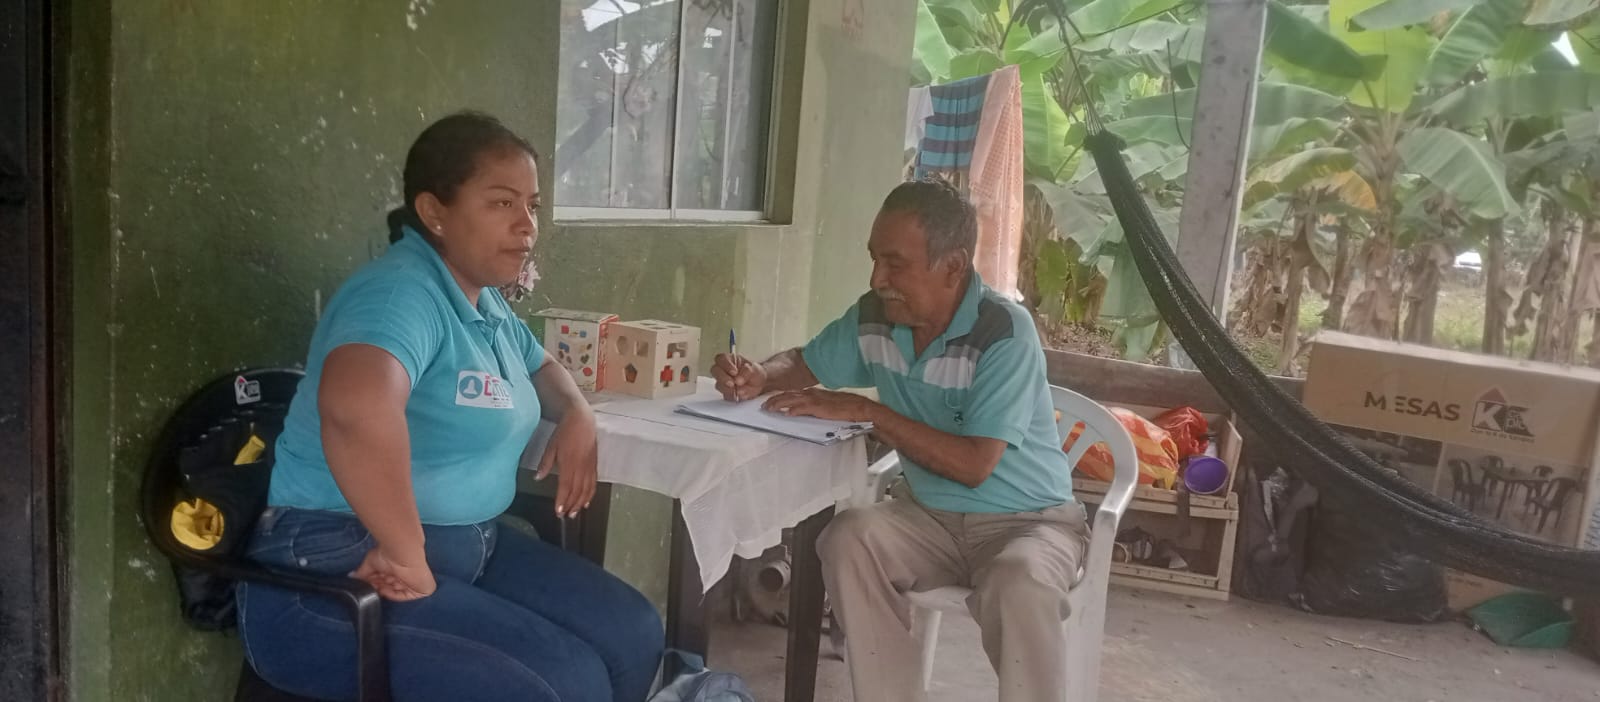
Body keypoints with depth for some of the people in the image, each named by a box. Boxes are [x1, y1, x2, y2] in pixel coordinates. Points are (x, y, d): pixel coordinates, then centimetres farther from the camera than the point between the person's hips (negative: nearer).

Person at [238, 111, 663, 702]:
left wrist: (577, 414, 9)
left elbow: (540, 366, 31)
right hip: (338, 577, -9)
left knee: (633, 633, 3)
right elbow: (356, 404, -43)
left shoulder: (486, 303, 10)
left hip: (466, 546, 9)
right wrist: (406, 553, -33)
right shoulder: (402, 292, -21)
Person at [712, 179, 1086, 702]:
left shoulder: (1005, 333, -23)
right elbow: (805, 364, 13)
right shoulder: (874, 316, -5)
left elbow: (973, 465, -28)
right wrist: (758, 377, -11)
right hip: (931, 515, 5)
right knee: (848, 539, -24)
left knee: (1018, 585, -36)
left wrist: (866, 411, -26)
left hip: (1026, 519, -5)